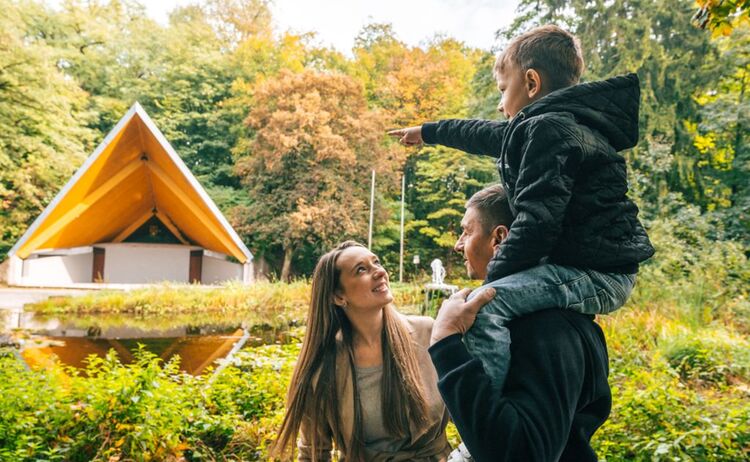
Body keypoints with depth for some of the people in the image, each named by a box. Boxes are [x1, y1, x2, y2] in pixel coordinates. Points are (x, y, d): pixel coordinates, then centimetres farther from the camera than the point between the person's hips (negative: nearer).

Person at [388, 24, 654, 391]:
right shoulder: (570, 123, 17)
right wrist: (428, 131, 41)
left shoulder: (547, 129, -15)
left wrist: (492, 275, -12)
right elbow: (491, 136, 30)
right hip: (605, 270, 11)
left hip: (592, 274, -11)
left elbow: (537, 221, -24)